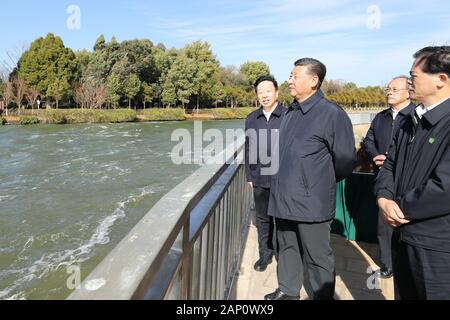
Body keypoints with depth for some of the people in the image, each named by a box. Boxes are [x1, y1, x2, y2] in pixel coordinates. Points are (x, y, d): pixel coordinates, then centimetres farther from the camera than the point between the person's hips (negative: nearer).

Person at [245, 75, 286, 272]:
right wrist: (249, 175, 10)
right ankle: (265, 254, 29)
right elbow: (248, 148, 11)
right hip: (260, 179, 4)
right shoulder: (252, 119, 7)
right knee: (263, 218, 13)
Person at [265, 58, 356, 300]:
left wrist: (322, 182, 4)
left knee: (317, 257, 7)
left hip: (310, 202, -7)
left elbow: (346, 160, -9)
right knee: (287, 249, 20)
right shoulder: (290, 113, 10)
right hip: (283, 198, 7)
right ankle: (288, 291, 39)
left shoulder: (332, 114, -13)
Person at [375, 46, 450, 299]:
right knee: (404, 295, 22)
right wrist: (384, 199, -9)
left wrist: (401, 208, -14)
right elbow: (391, 165, 10)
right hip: (403, 236, 8)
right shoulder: (412, 123, 11)